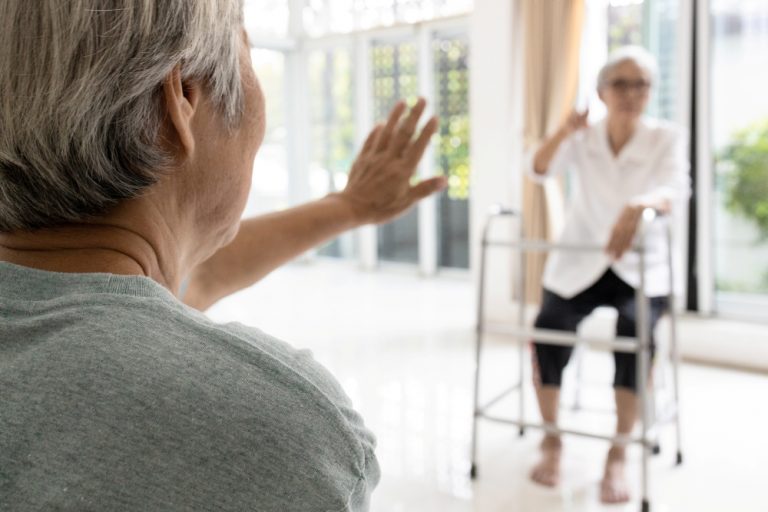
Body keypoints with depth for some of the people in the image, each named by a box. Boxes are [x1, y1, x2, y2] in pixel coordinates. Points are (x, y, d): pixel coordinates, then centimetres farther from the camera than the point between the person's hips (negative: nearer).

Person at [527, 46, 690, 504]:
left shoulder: (668, 138, -2)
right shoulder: (583, 139, 5)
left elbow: (677, 189, -21)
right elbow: (540, 169, -12)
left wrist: (641, 206, -45)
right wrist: (565, 131, -32)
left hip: (641, 269, -1)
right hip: (579, 265, 2)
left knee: (635, 328, -33)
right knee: (548, 327, -27)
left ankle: (618, 454, -20)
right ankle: (552, 441, -6)